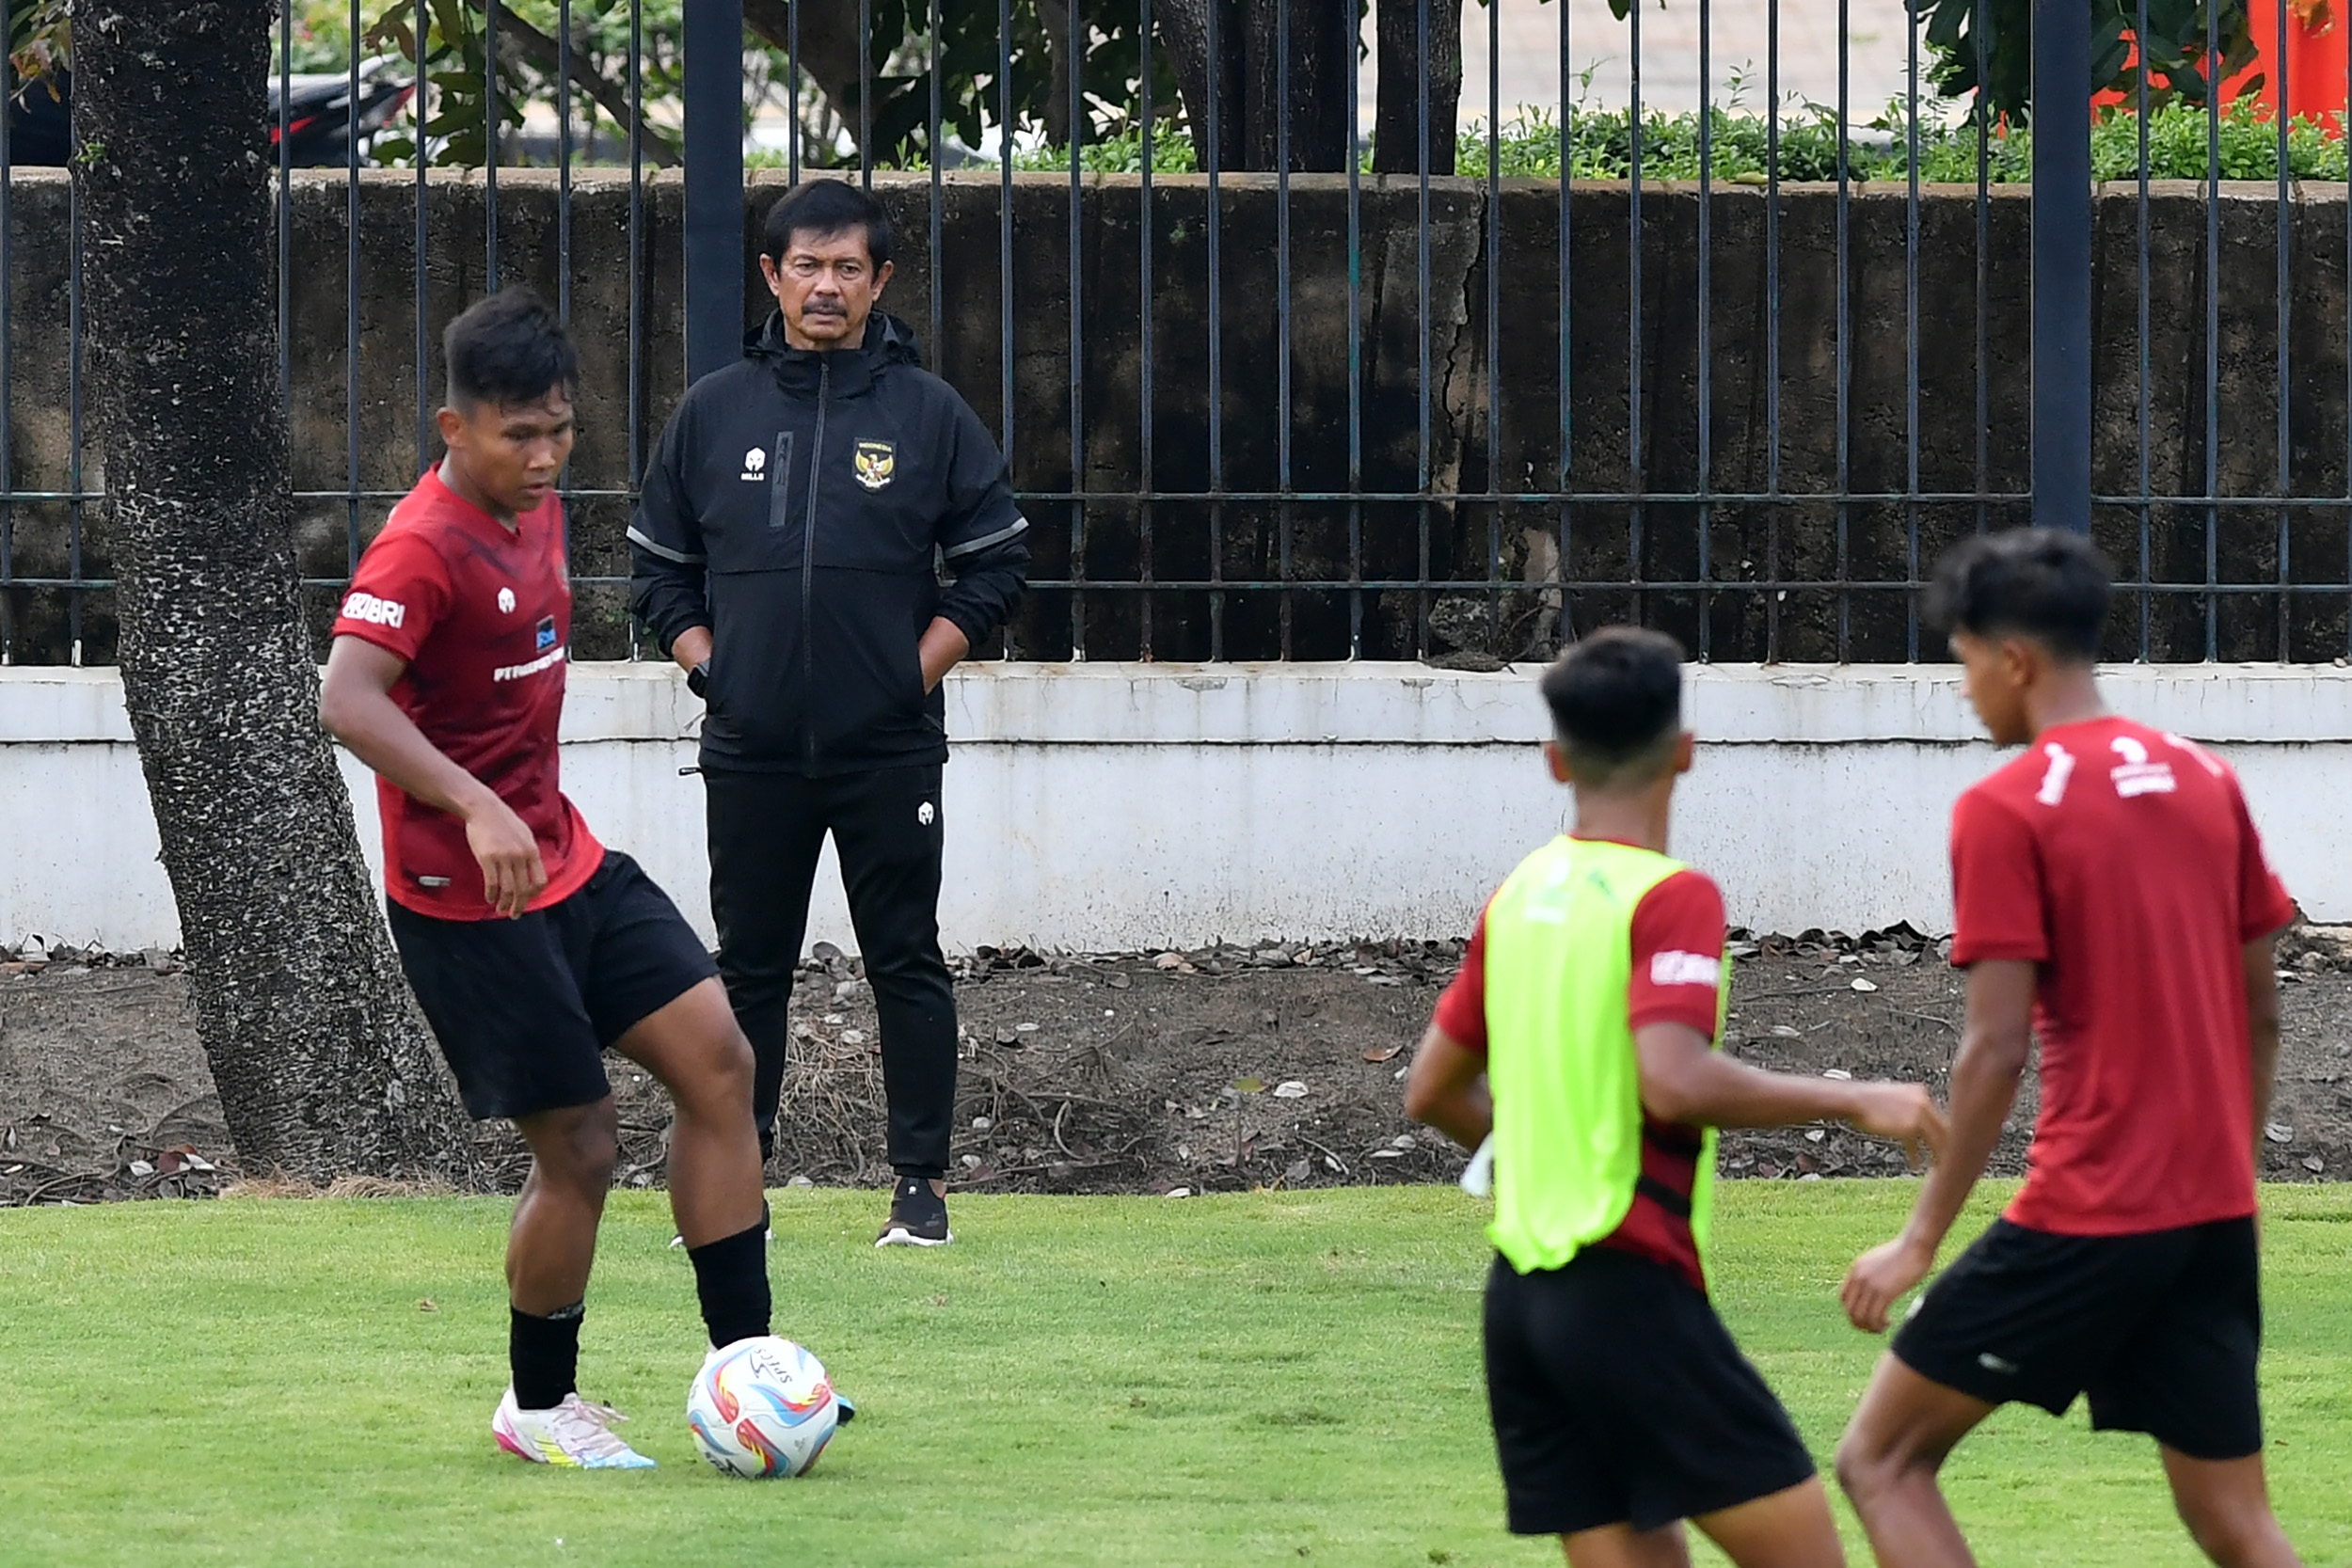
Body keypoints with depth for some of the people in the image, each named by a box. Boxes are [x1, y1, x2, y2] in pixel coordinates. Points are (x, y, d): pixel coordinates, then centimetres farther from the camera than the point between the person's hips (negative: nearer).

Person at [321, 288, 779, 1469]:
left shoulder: (537, 512, 8)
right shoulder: (424, 547, -20)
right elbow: (346, 700, -35)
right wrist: (478, 811, -46)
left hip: (565, 863, 9)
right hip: (466, 900, -9)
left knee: (717, 1060, -1)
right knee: (580, 1147, -5)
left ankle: (743, 1365, 3)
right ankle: (537, 1407, 16)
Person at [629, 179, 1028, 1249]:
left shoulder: (928, 413, 2)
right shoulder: (713, 413, 7)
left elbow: (996, 562, 5)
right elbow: (657, 566, 14)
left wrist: (920, 667, -3)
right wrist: (707, 663, 1)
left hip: (891, 749, -2)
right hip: (751, 750, 2)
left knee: (906, 964, 0)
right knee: (748, 970, 6)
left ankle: (921, 1182, 6)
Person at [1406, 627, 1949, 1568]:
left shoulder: (1519, 897, 12)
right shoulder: (1668, 898, -10)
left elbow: (1432, 1092, 19)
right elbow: (1674, 1079, -24)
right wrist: (1853, 1102, -14)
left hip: (1523, 1285, 8)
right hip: (1627, 1281, -8)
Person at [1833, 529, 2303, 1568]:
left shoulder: (2006, 810, -9)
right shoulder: (2206, 783, 10)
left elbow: (1997, 1048, -14)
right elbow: (2261, 1016, 14)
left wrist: (1922, 1238, -8)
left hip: (2086, 1215, -7)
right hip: (2215, 1217, 7)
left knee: (1881, 1460, 5)